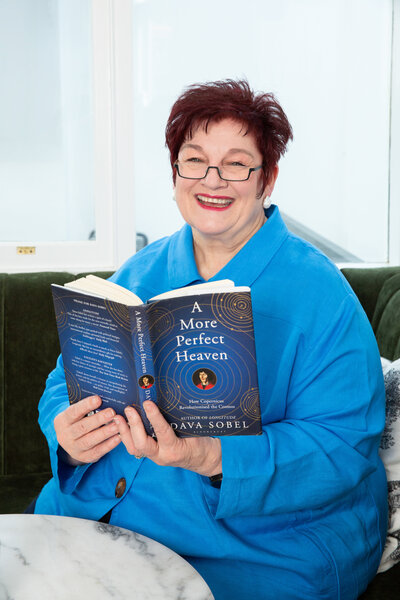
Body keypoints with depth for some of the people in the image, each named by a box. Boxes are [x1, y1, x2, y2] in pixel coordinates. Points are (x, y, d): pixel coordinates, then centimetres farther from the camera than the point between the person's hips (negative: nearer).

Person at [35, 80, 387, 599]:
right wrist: (69, 435, -17)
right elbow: (71, 381, 8)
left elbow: (342, 448, -17)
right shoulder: (137, 277, 8)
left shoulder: (321, 296, -11)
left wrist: (214, 458, -34)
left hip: (265, 545, -4)